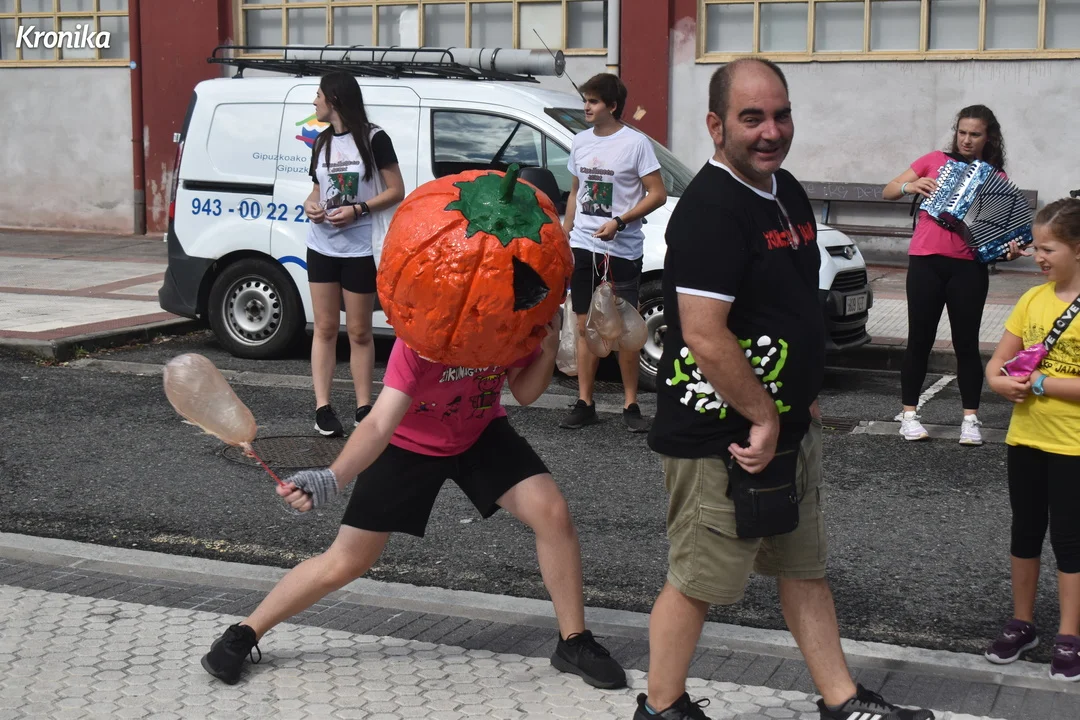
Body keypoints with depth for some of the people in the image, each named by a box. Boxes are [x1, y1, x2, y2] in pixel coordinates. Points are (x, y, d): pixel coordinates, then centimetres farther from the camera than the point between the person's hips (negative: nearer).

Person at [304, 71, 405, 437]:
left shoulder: (373, 138, -7)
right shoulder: (322, 142, 12)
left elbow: (396, 191, -8)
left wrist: (357, 210, -20)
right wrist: (310, 204, -2)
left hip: (359, 248, -5)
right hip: (322, 246, 5)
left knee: (359, 332, 2)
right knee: (325, 328, 3)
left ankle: (363, 407, 9)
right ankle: (322, 407, 3)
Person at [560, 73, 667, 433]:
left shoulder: (635, 143, -8)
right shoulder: (581, 141, 10)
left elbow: (658, 194, -10)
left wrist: (619, 222, -19)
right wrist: (564, 236, 15)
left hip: (622, 251, -5)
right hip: (582, 247, 5)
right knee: (585, 326, 7)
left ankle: (630, 404, 10)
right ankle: (584, 403, 13)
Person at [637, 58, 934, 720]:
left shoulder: (787, 191, 9)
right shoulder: (710, 211, -22)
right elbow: (704, 336, -27)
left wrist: (802, 395, 18)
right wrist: (763, 418, -19)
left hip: (785, 425, 10)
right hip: (723, 436, -10)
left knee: (806, 567, 18)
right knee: (697, 581, 4)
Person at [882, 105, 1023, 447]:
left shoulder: (996, 178, 7)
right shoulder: (935, 161, 7)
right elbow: (887, 192, 10)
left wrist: (1009, 247, -16)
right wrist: (909, 186, -10)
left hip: (969, 267, 0)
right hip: (926, 262, 0)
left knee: (966, 343, 2)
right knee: (920, 341, 4)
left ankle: (970, 419, 11)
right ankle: (909, 414, 14)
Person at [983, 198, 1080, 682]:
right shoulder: (1033, 298, 3)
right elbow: (997, 362, 5)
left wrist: (1041, 383, -21)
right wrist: (999, 381, -15)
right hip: (1025, 437, 6)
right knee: (1025, 533, 15)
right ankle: (1021, 624, 28)